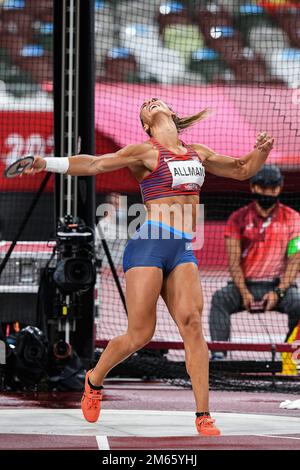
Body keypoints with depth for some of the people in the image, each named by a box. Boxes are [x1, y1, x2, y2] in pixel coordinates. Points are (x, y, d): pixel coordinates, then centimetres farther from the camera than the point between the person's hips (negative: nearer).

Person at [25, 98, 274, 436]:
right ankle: (94, 380, 22)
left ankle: (203, 416, -17)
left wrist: (261, 151, 11)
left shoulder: (198, 153, 21)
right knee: (140, 335, -7)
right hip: (148, 245, -4)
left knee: (191, 322, -16)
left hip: (183, 250, 4)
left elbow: (242, 170, 32)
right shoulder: (145, 152, 5)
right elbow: (94, 164, -3)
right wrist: (47, 163, -15)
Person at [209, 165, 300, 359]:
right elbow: (234, 261, -1)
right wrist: (244, 292, -16)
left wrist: (278, 292, -17)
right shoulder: (238, 218, 4)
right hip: (245, 285, 1)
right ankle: (218, 353, -32)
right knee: (219, 299, -28)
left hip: (278, 285, -1)